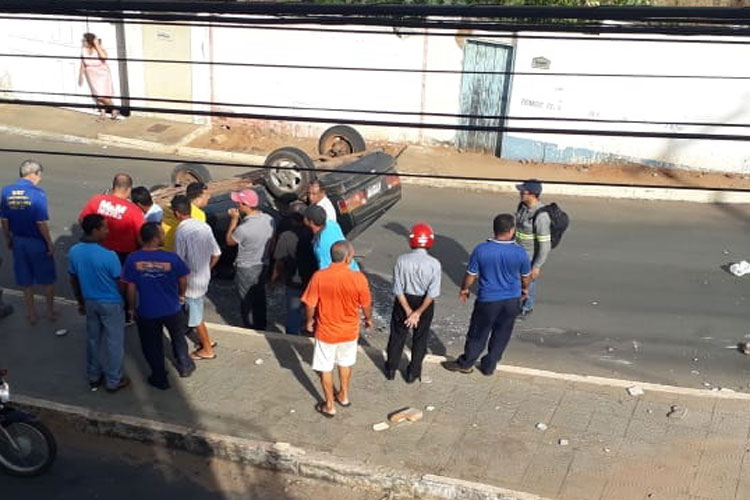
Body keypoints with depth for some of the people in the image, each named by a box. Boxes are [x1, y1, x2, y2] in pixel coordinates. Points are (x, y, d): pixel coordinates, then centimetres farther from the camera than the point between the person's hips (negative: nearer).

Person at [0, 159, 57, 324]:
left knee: (26, 280, 17)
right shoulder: (37, 193, -20)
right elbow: (41, 223, -20)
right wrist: (50, 243, -9)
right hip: (37, 242, -4)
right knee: (47, 279, 15)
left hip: (18, 241, 4)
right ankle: (50, 311, 28)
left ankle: (31, 313, 29)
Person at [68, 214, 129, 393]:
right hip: (111, 304, -6)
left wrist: (81, 302, 18)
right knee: (114, 342, 10)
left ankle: (93, 377, 36)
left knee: (92, 339, 22)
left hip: (90, 302, 6)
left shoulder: (74, 252, -8)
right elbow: (120, 283, -16)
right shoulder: (108, 255, -27)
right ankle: (114, 381, 23)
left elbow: (73, 280, 4)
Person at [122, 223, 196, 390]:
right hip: (172, 309, 0)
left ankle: (160, 378, 31)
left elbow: (131, 287, -11)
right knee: (178, 338, 26)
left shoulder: (132, 259, -18)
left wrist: (131, 307, 5)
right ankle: (184, 366, 44)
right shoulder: (172, 258, -20)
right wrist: (181, 295, 15)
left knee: (152, 345, 19)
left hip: (147, 312, 0)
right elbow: (183, 280, -5)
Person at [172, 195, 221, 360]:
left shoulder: (181, 232, -22)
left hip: (191, 279, -7)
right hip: (205, 276, 7)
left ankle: (207, 350, 21)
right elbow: (216, 254, 5)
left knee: (196, 316, 9)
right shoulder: (204, 226, -2)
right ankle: (207, 340, 36)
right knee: (196, 311, 25)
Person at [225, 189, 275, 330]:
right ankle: (261, 326, 36)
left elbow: (229, 241, -10)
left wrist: (234, 219, -8)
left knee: (247, 301, 13)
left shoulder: (243, 228, -30)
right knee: (260, 298, 22)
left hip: (246, 269, -6)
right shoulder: (269, 219, -11)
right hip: (263, 266, 6)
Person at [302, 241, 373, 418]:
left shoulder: (319, 277, -22)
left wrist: (310, 321, 9)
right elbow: (366, 305, -7)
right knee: (345, 363, 27)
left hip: (326, 331, -1)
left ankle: (329, 406, 30)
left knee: (326, 369, 17)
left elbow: (310, 305, -11)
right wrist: (368, 319, 14)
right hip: (349, 331, 2)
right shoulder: (358, 278, -21)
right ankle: (344, 395, 45)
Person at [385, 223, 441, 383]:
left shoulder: (402, 260, -17)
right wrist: (418, 312, -16)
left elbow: (398, 290, -15)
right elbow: (433, 293, -21)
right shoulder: (434, 264, -20)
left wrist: (408, 311, -11)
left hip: (403, 301, 1)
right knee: (420, 338, 19)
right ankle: (413, 372, 30)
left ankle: (391, 369, 33)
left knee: (397, 335, 19)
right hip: (424, 304, -1)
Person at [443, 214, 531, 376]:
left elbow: (471, 274, -7)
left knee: (478, 334, 15)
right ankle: (489, 366, 32)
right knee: (501, 335, 19)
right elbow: (526, 276, 1)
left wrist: (464, 289, 12)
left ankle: (465, 364, 32)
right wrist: (525, 290, 22)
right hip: (512, 301, 1)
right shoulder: (519, 253, -14)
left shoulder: (481, 250, -18)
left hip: (488, 300, -1)